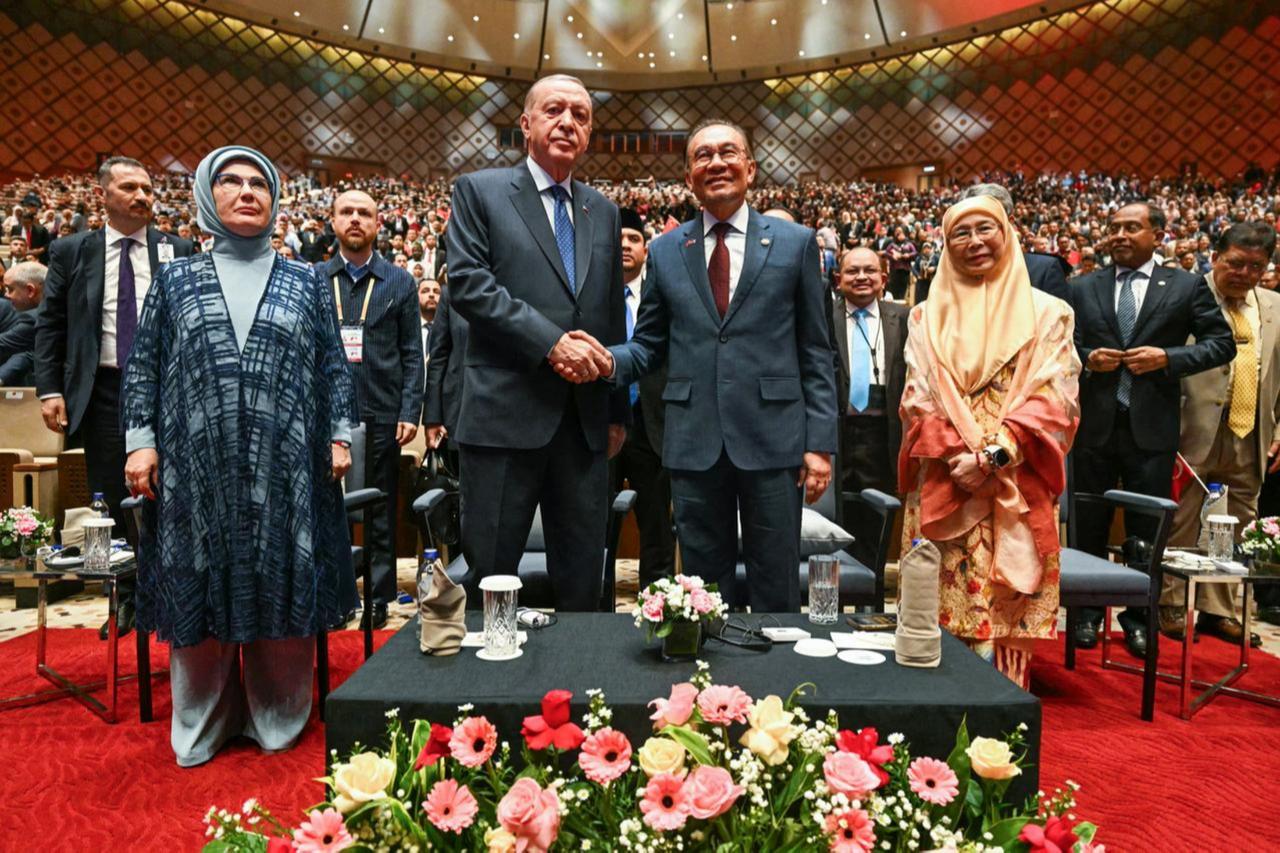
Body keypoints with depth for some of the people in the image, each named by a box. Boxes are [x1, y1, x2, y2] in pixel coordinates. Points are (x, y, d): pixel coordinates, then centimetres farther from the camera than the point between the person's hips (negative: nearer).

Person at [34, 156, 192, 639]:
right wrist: (50, 389, -3)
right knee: (111, 501, 7)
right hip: (102, 392, 1)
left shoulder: (178, 252, 4)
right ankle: (125, 595, 21)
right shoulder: (71, 252, 6)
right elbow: (49, 325, 6)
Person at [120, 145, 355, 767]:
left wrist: (340, 434, 0)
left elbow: (334, 367, 9)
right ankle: (202, 726, 21)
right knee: (199, 591, 5)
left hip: (284, 467, 0)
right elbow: (143, 365, 10)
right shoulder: (176, 281, 11)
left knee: (282, 591, 3)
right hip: (197, 467, 1)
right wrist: (140, 440, 0)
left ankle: (277, 718, 19)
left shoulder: (307, 284, 10)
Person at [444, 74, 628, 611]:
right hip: (506, 413, -4)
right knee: (491, 572, 3)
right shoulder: (479, 191, 5)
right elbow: (467, 283, -9)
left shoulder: (603, 212, 17)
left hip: (586, 422, 4)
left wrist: (618, 411, 16)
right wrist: (549, 341, -16)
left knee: (583, 579, 10)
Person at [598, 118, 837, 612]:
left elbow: (816, 353, 4)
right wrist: (611, 361, -11)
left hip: (772, 439, -1)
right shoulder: (665, 251, 10)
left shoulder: (795, 243, 5)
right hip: (693, 442, 2)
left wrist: (820, 443, -2)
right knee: (704, 594, 12)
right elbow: (649, 345, 12)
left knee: (776, 593, 8)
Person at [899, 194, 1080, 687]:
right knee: (941, 613, 1)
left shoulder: (1045, 313, 6)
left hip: (1015, 493, -1)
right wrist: (955, 455, -12)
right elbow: (917, 400, 4)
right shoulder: (928, 316, 11)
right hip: (944, 490, 2)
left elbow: (1053, 397, -3)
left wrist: (994, 454, -15)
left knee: (1004, 613, -2)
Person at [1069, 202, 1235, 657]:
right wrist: (1085, 359, -11)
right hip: (1094, 423, 1)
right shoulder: (1082, 288, 7)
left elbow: (1222, 343, 2)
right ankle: (1088, 613, 25)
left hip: (1151, 427, -1)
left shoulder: (1186, 286, 3)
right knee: (1089, 525, 11)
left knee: (1146, 530, 7)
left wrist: (1168, 358, -12)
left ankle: (1138, 619, 23)